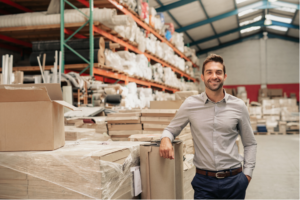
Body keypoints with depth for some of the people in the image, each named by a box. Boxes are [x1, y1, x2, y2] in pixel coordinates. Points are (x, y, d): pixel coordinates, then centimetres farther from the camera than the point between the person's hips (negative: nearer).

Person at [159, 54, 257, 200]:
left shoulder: (238, 106, 1)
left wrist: (247, 172, 2)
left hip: (234, 181, 1)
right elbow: (171, 129, 9)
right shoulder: (190, 104, -2)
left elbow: (250, 143, 10)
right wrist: (166, 138, -13)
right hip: (204, 182, -1)